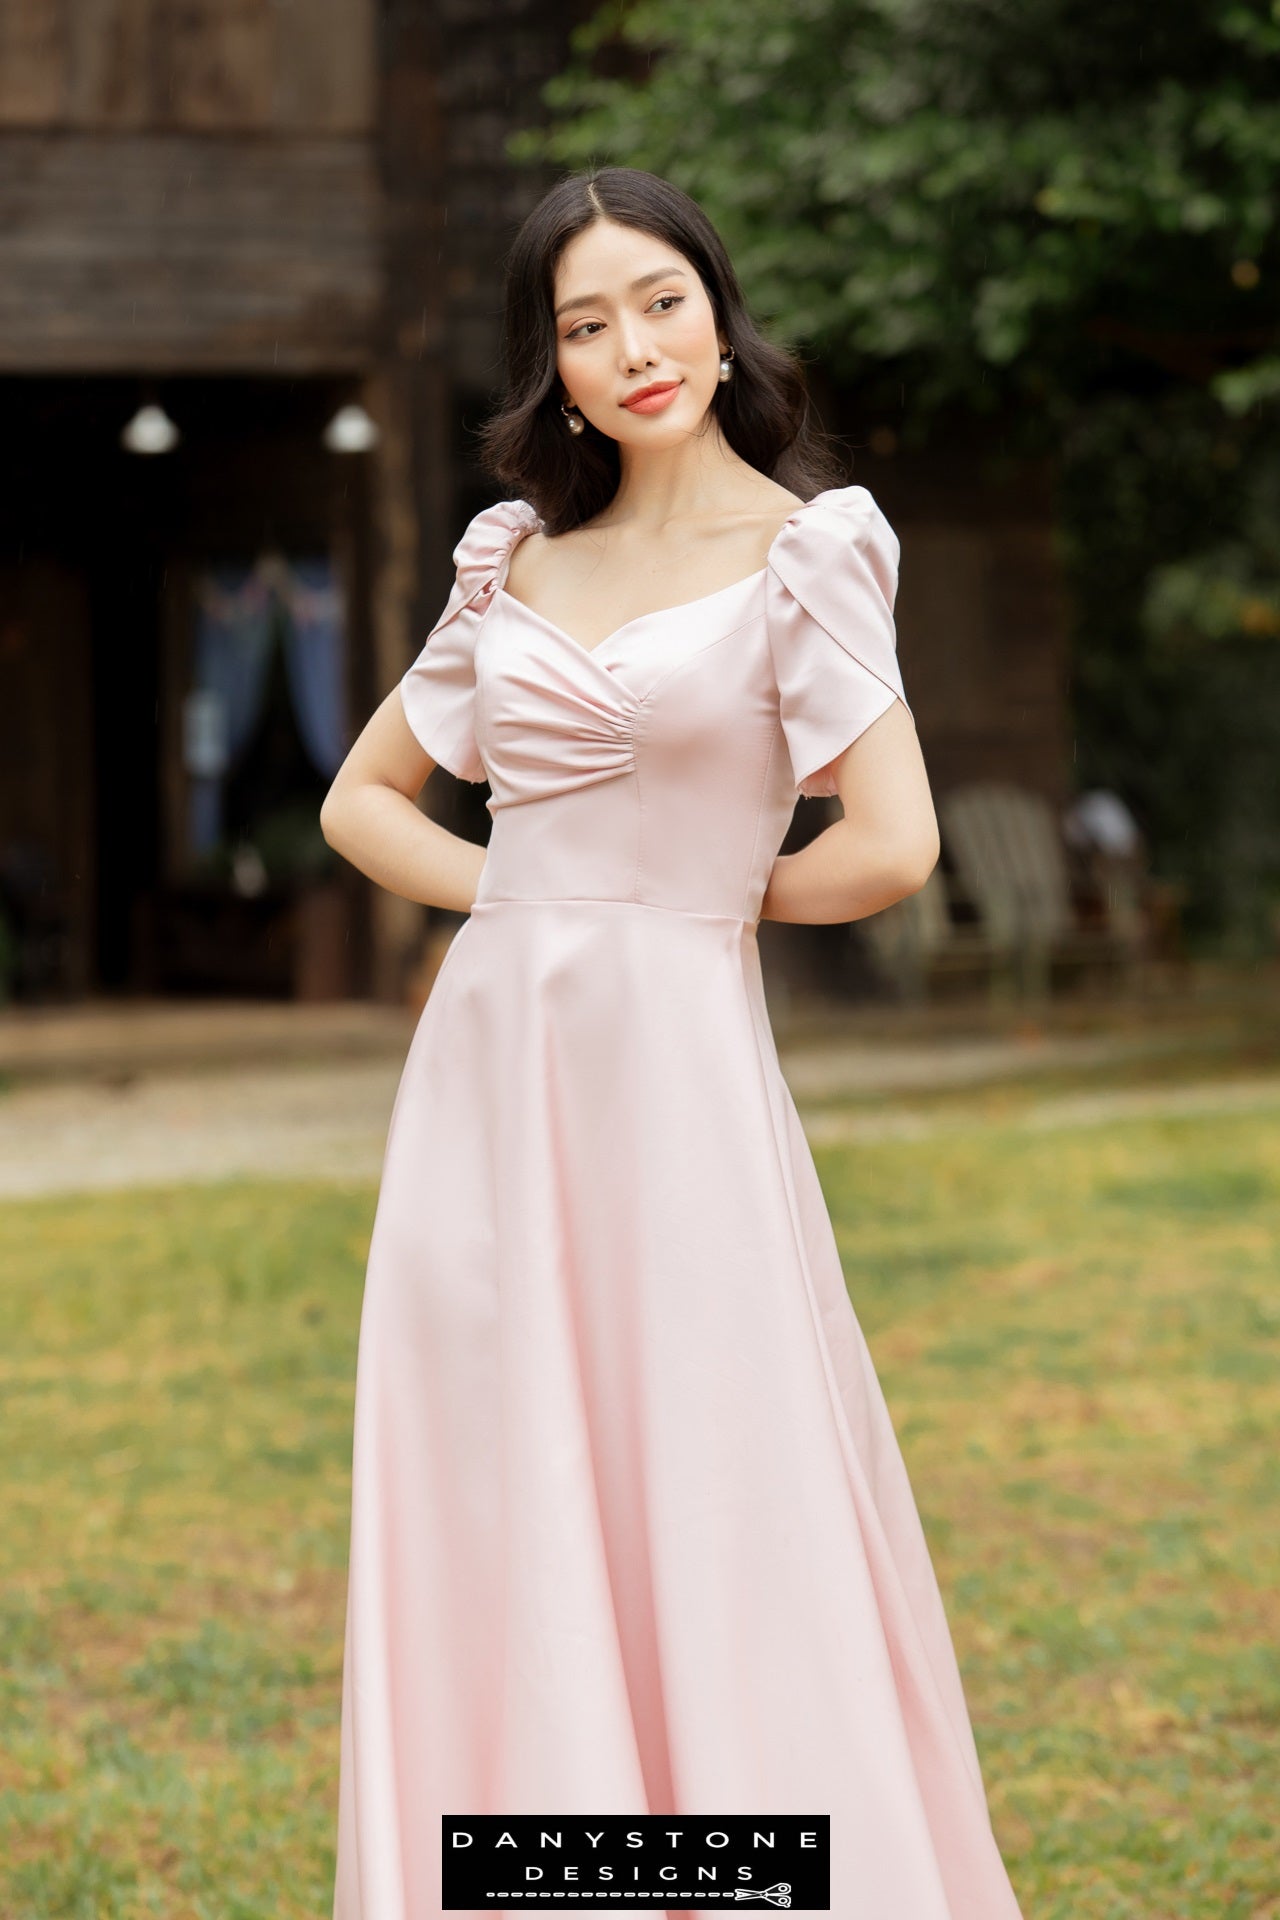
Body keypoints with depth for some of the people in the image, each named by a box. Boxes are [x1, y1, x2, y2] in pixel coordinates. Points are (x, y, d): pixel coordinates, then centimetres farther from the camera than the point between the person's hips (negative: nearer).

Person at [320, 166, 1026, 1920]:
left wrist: (722, 890, 4)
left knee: (709, 1522, -2)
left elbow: (893, 849, -12)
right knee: (500, 1534, 6)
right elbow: (363, 799, 20)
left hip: (677, 1066, -5)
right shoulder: (516, 558, 13)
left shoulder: (806, 550, -3)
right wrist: (516, 890, 5)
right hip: (491, 1062, 5)